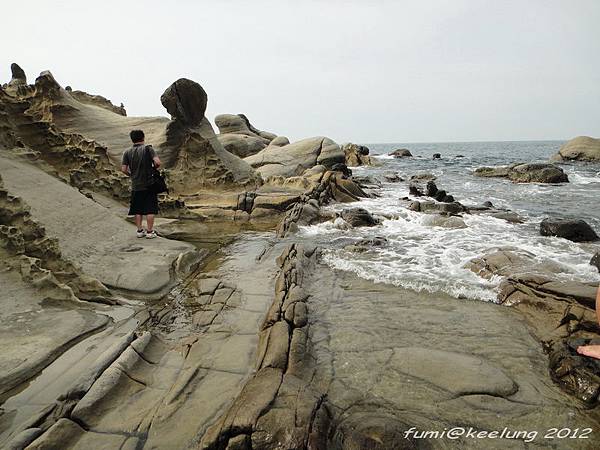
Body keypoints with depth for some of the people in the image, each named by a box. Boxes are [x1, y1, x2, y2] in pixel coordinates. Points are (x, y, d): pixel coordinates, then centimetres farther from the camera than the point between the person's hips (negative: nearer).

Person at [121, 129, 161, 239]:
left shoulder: (127, 152, 3)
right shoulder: (148, 148, -6)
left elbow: (123, 169, -1)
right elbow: (157, 162, -18)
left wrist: (132, 175, 17)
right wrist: (155, 168, 3)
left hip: (135, 186, 3)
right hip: (149, 184, -3)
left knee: (138, 210, 12)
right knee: (150, 209, 4)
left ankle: (140, 231, 17)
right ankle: (149, 232, 6)